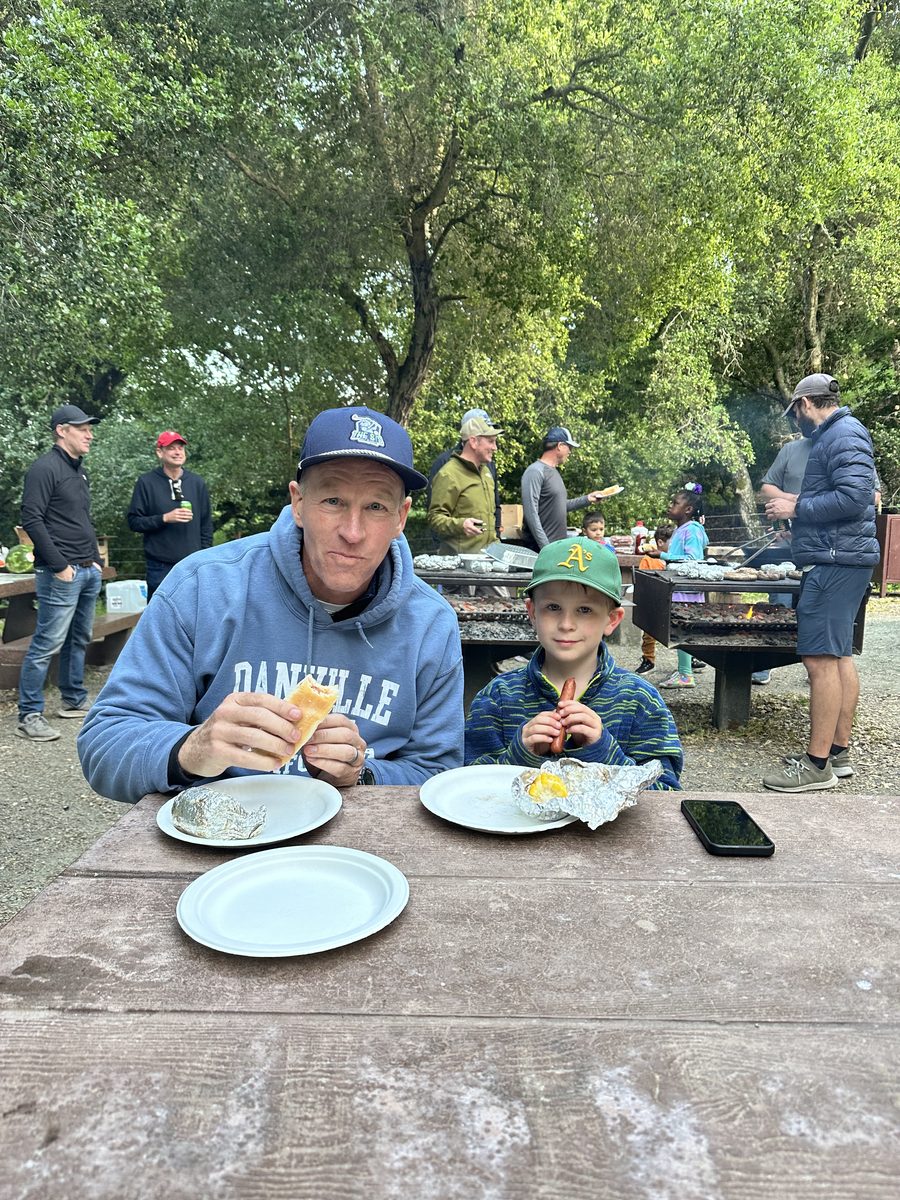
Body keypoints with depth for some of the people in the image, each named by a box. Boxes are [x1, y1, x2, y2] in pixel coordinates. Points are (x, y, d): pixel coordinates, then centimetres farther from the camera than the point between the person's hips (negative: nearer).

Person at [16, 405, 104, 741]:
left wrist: (95, 560, 16)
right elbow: (31, 520, -16)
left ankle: (74, 700, 28)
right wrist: (59, 566, -17)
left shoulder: (79, 471, 17)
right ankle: (29, 716, -1)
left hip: (87, 572, 9)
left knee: (79, 639, 15)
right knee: (48, 643, -7)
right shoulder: (45, 468, -9)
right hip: (61, 574, -9)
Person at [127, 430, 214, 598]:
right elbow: (134, 521, -2)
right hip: (160, 566, -2)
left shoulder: (197, 483, 8)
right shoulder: (146, 482, 0)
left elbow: (206, 524, 11)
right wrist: (165, 518, -15)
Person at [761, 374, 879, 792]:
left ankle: (817, 764, -7)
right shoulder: (834, 435, 21)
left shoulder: (844, 434, -11)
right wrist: (800, 502, 15)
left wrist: (797, 508, -14)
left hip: (835, 561, -11)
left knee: (821, 659, -11)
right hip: (838, 559, 11)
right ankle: (839, 752, 21)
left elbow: (854, 497, -22)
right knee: (838, 656, 13)